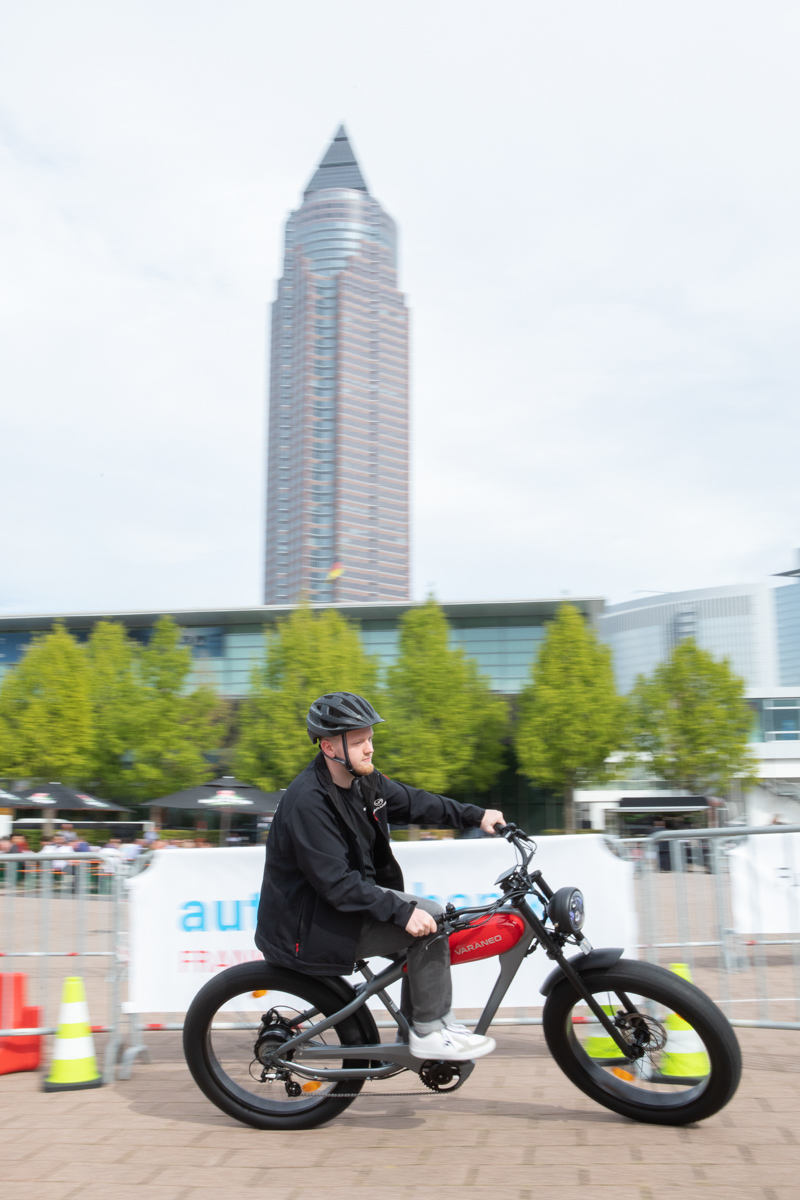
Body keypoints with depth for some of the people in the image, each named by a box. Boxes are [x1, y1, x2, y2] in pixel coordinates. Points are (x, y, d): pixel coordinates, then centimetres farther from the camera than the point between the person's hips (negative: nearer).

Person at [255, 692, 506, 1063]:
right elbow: (337, 884, -28)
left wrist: (476, 816, 10)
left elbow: (412, 802, 15)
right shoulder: (309, 802, -25)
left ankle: (413, 1029, 18)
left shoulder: (363, 780, 3)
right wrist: (403, 912, -30)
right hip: (310, 926, -10)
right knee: (430, 920, -16)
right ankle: (429, 1033, -6)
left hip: (350, 899, 10)